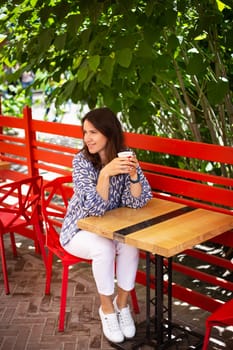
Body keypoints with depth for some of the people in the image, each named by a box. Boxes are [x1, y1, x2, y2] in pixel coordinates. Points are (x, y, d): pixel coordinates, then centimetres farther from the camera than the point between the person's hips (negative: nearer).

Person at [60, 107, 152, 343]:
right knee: (104, 248, -31)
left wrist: (133, 173, -30)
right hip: (80, 229, -3)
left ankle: (122, 302, -4)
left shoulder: (125, 157, -10)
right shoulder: (81, 161, -20)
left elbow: (137, 202, -13)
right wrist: (105, 173, -40)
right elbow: (95, 208, -27)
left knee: (130, 244, -27)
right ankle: (107, 308, -8)